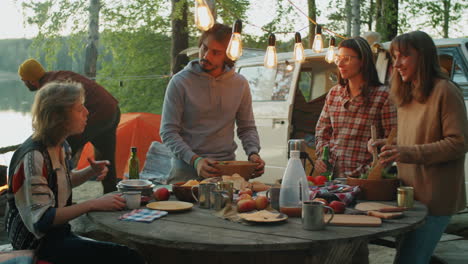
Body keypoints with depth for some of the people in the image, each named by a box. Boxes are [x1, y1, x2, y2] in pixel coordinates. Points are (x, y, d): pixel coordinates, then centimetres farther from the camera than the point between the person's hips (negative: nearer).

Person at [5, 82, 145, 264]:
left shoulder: (62, 146, 4)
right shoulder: (33, 157, -22)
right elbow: (41, 220, -23)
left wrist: (91, 171, 2)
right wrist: (94, 204, -25)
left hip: (59, 233, 8)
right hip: (37, 241, -8)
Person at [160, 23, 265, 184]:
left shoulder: (240, 84, 6)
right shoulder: (180, 82, -4)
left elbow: (247, 128, 15)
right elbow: (168, 131, -5)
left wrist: (253, 153, -5)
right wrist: (195, 160, -19)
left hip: (226, 169, 2)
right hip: (186, 170, -2)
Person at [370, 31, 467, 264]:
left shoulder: (446, 91, -10)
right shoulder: (406, 96, 15)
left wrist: (410, 153, -23)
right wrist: (388, 147, 5)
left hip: (434, 199, -8)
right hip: (409, 195, 8)